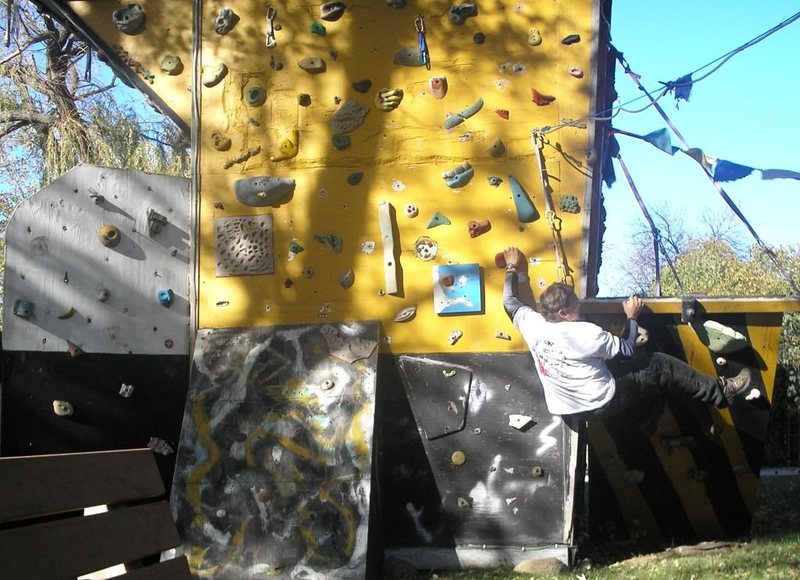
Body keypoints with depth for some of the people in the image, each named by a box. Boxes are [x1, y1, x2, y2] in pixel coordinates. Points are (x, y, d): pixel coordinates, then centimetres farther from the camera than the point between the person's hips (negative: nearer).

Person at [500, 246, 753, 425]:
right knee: (659, 365, 2)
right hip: (601, 402, -7)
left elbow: (510, 302, 10)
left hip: (566, 409, 8)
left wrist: (513, 268, 23)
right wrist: (632, 317, 3)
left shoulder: (532, 323, -10)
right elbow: (626, 350, -13)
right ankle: (721, 392, 11)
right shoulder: (584, 333, -26)